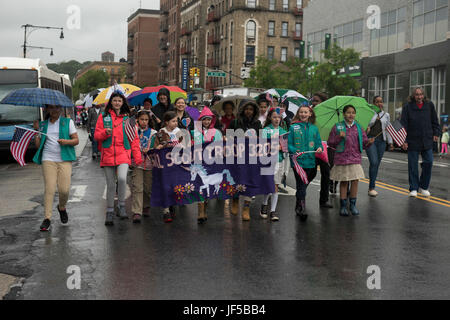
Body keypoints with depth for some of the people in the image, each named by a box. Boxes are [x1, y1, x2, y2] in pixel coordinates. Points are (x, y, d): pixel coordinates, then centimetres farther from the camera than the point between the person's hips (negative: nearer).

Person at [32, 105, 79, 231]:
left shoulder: (68, 122, 10)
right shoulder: (43, 124, 15)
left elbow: (76, 140, 5)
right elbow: (38, 145, 13)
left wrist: (66, 142, -14)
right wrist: (36, 130, 2)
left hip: (64, 160, -1)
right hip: (48, 159, 1)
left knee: (64, 189, -9)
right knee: (49, 188, -10)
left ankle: (62, 208, 23)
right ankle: (47, 219, -9)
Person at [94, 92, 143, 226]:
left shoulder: (127, 118, 10)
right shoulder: (103, 117, 9)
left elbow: (134, 138, 9)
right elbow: (96, 135, 7)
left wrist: (137, 157, 2)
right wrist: (105, 133, -15)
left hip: (123, 153, -1)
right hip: (108, 154, 1)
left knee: (122, 178, -24)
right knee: (110, 184, 5)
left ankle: (122, 205, -5)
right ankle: (110, 212, 17)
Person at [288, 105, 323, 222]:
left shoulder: (314, 128, 10)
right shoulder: (293, 127, 1)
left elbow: (318, 143, 12)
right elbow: (289, 144, 0)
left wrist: (319, 148, -9)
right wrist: (294, 151, -18)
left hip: (310, 161, 4)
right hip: (297, 161, -4)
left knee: (304, 185, 12)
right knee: (301, 186, -9)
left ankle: (298, 207, 27)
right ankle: (302, 209, -7)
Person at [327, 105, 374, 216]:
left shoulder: (358, 127, 8)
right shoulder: (337, 127, 0)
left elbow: (364, 143, 10)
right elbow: (330, 143, 0)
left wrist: (369, 142, -11)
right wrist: (339, 137, -16)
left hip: (355, 158, 2)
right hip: (342, 158, -2)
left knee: (355, 180, -1)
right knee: (343, 181, 3)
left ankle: (353, 205, 13)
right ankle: (343, 206, 13)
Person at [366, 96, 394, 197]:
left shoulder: (386, 115, 15)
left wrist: (390, 142, 11)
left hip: (381, 141, 4)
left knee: (377, 164, 4)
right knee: (374, 162, -16)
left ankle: (371, 187, 13)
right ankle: (372, 187, -11)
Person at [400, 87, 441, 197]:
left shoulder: (429, 105, 5)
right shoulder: (407, 107, -4)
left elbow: (434, 121, 16)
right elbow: (403, 125, -6)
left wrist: (436, 133, 9)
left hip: (427, 140, 2)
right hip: (413, 141, -2)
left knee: (428, 162, 0)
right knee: (413, 165, 2)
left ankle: (423, 187, 16)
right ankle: (413, 189, 13)